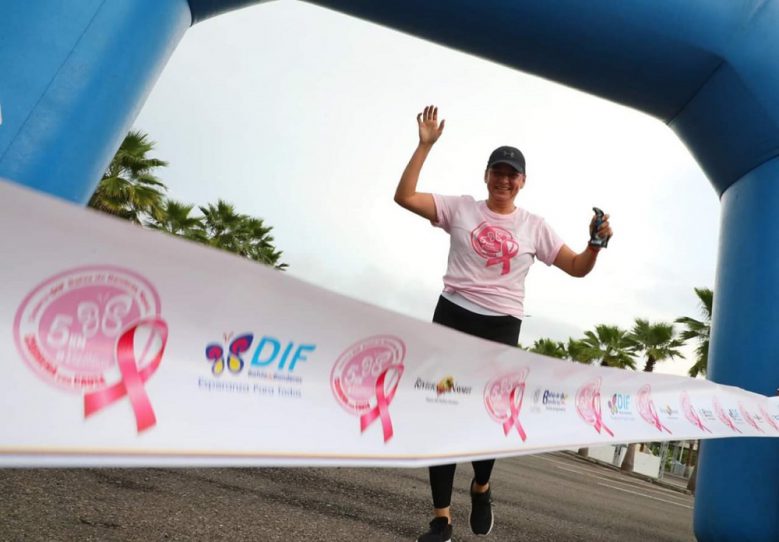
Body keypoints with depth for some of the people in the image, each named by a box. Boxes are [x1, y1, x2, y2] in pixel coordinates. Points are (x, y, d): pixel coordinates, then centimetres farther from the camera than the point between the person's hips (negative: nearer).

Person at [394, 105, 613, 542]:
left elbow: (577, 268, 11)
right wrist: (425, 146, -6)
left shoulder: (534, 226, 10)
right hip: (453, 315, 0)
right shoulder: (461, 208, 7)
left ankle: (481, 487, 29)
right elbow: (405, 196, -2)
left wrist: (596, 243, -9)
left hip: (501, 325, 0)